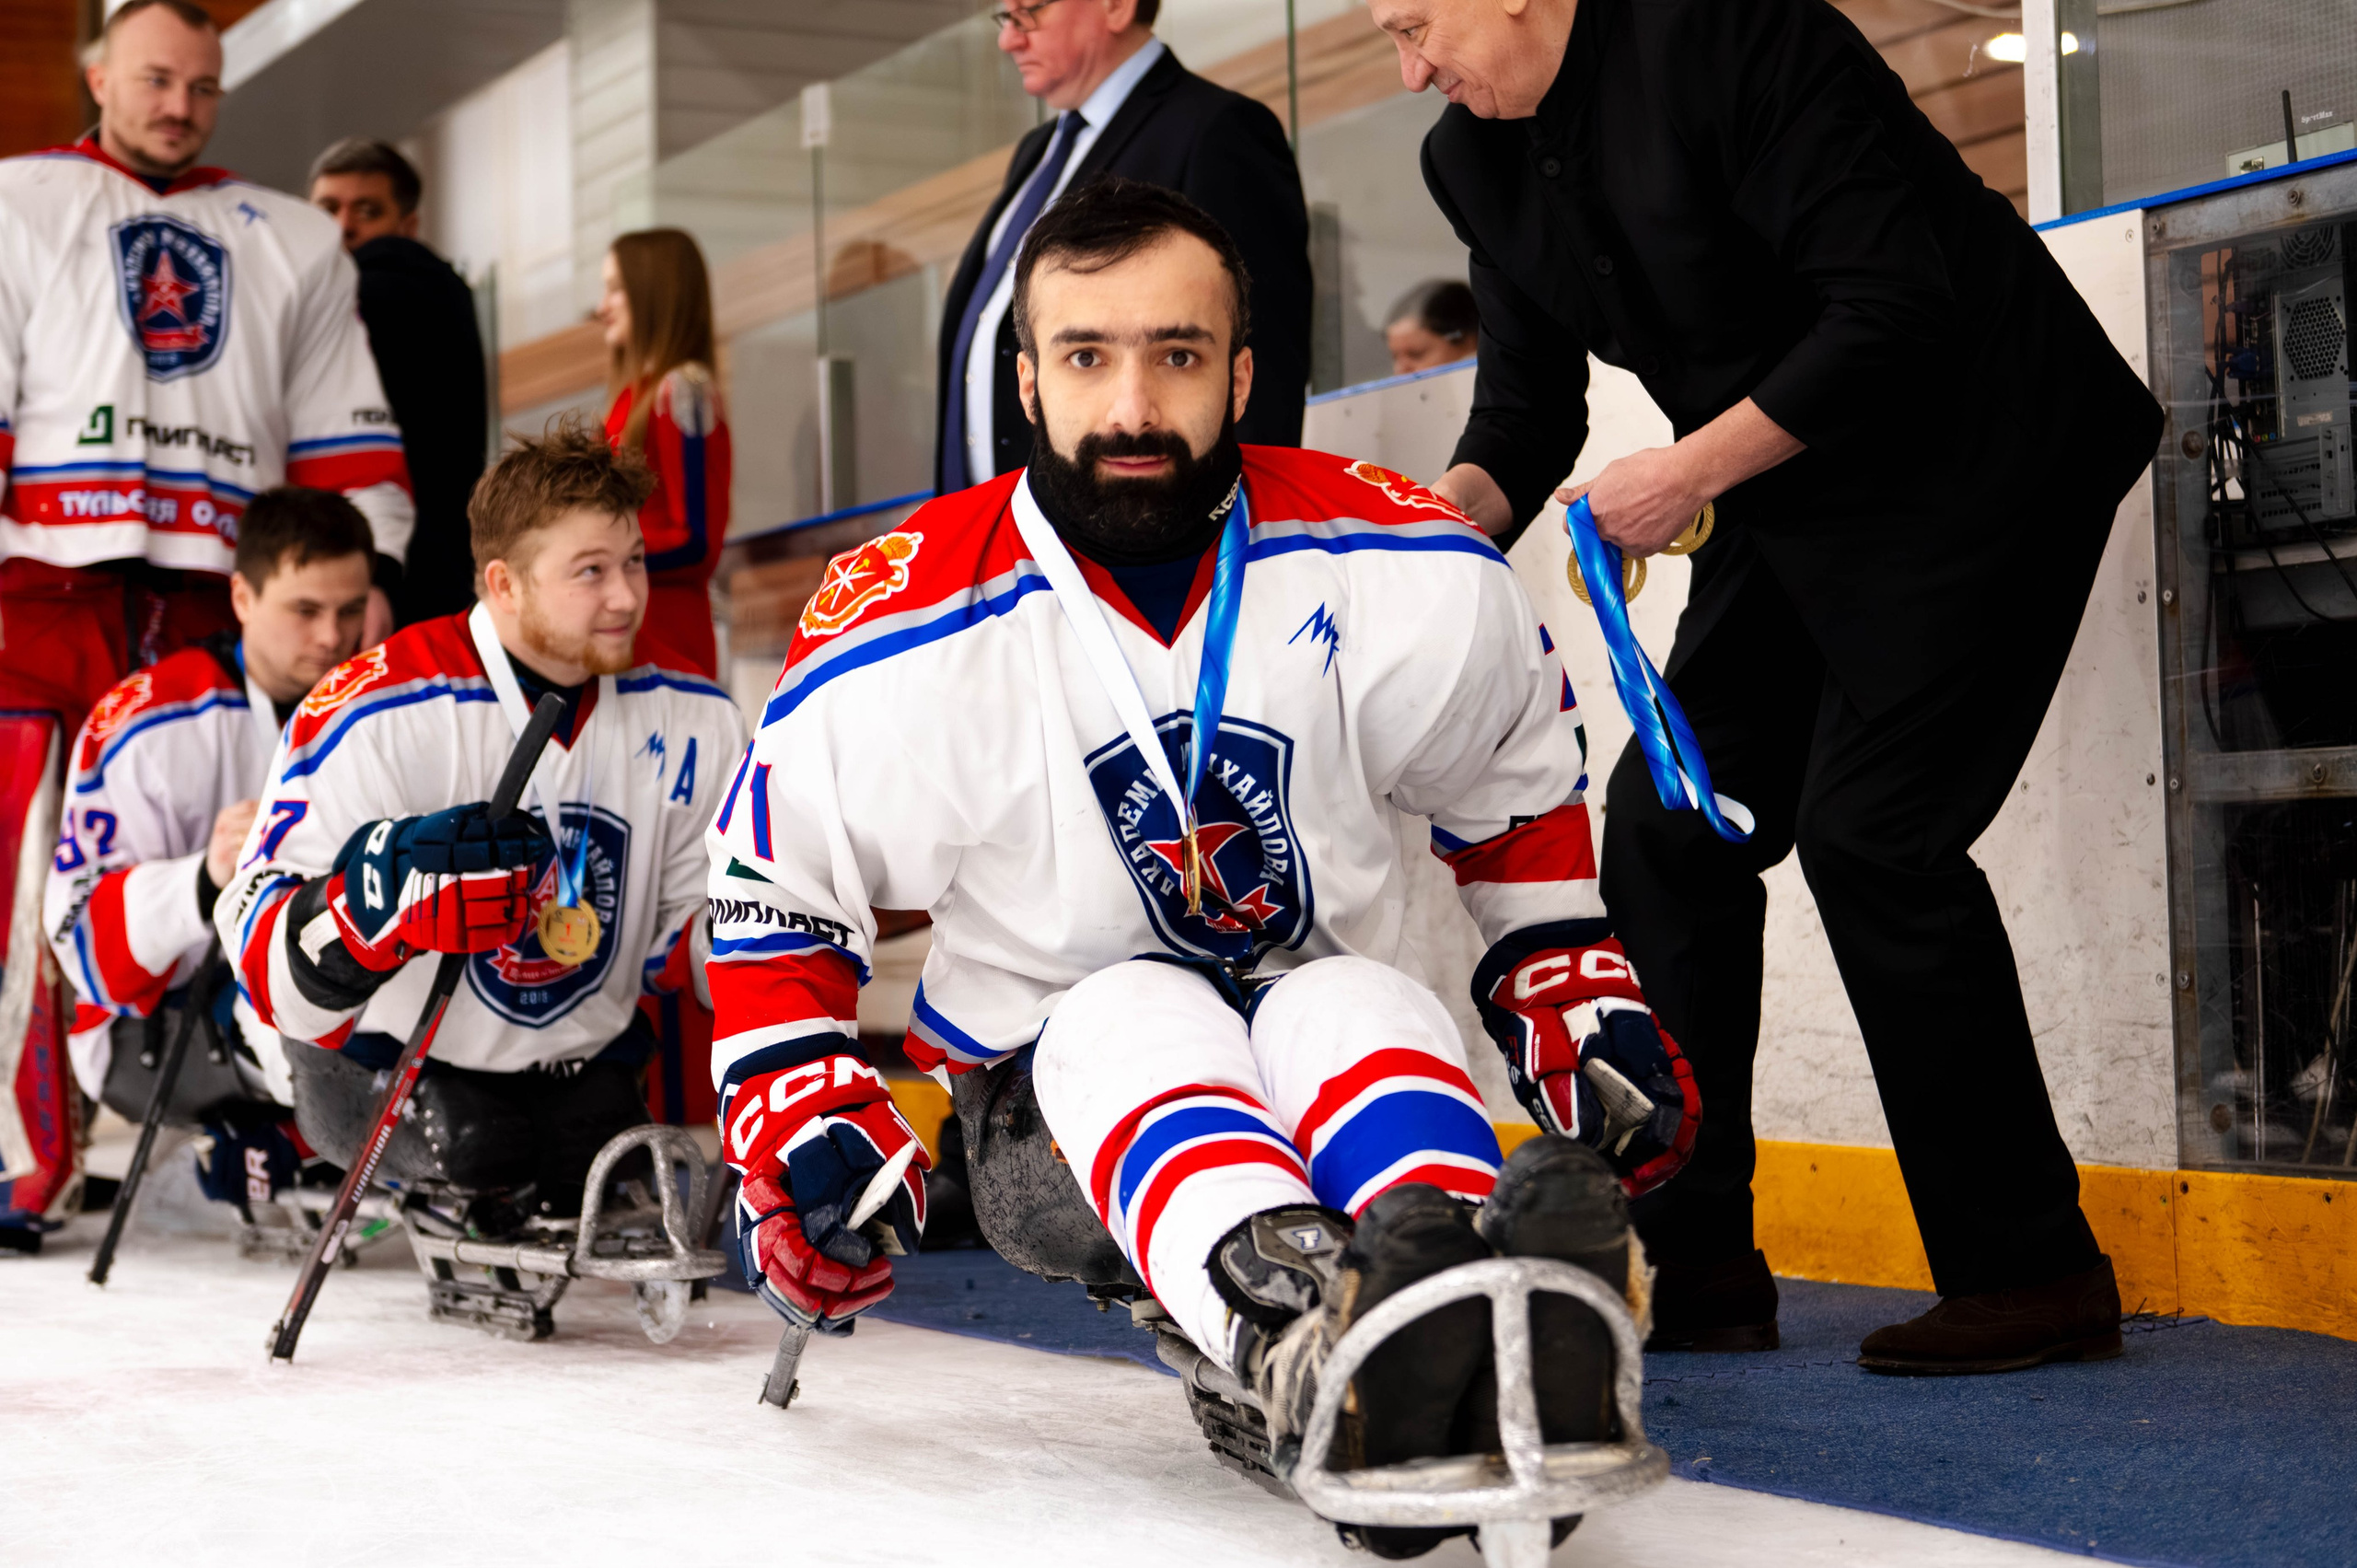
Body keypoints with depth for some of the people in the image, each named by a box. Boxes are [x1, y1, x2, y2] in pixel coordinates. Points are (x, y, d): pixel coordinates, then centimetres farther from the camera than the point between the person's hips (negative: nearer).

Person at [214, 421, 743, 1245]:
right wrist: (383, 888, -49)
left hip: (576, 1056, 5)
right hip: (385, 1053, -5)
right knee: (479, 1160, -28)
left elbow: (684, 938, 3)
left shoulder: (690, 721, -7)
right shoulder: (375, 715, -23)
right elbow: (270, 966, -30)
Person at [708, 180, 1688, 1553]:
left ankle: (1482, 1325, -67)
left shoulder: (1412, 575, -6)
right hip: (1051, 1106, -1)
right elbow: (776, 887, 2)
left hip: (1338, 1056, 1)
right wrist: (800, 1119, -9)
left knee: (1354, 1007, -34)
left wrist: (1579, 998, 6)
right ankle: (1301, 1331, -67)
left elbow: (1516, 786, 12)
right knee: (1134, 1016, -35)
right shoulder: (907, 636, -10)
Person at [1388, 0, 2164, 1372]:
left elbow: (1898, 310, -24)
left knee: (1869, 828, -16)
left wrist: (1691, 471, -21)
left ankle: (2034, 1276, -6)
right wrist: (1452, 511, -12)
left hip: (1978, 462, -9)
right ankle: (1694, 1264, 8)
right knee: (1669, 827, 1)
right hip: (1791, 504, 9)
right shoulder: (1477, 157, 5)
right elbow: (1528, 407, 9)